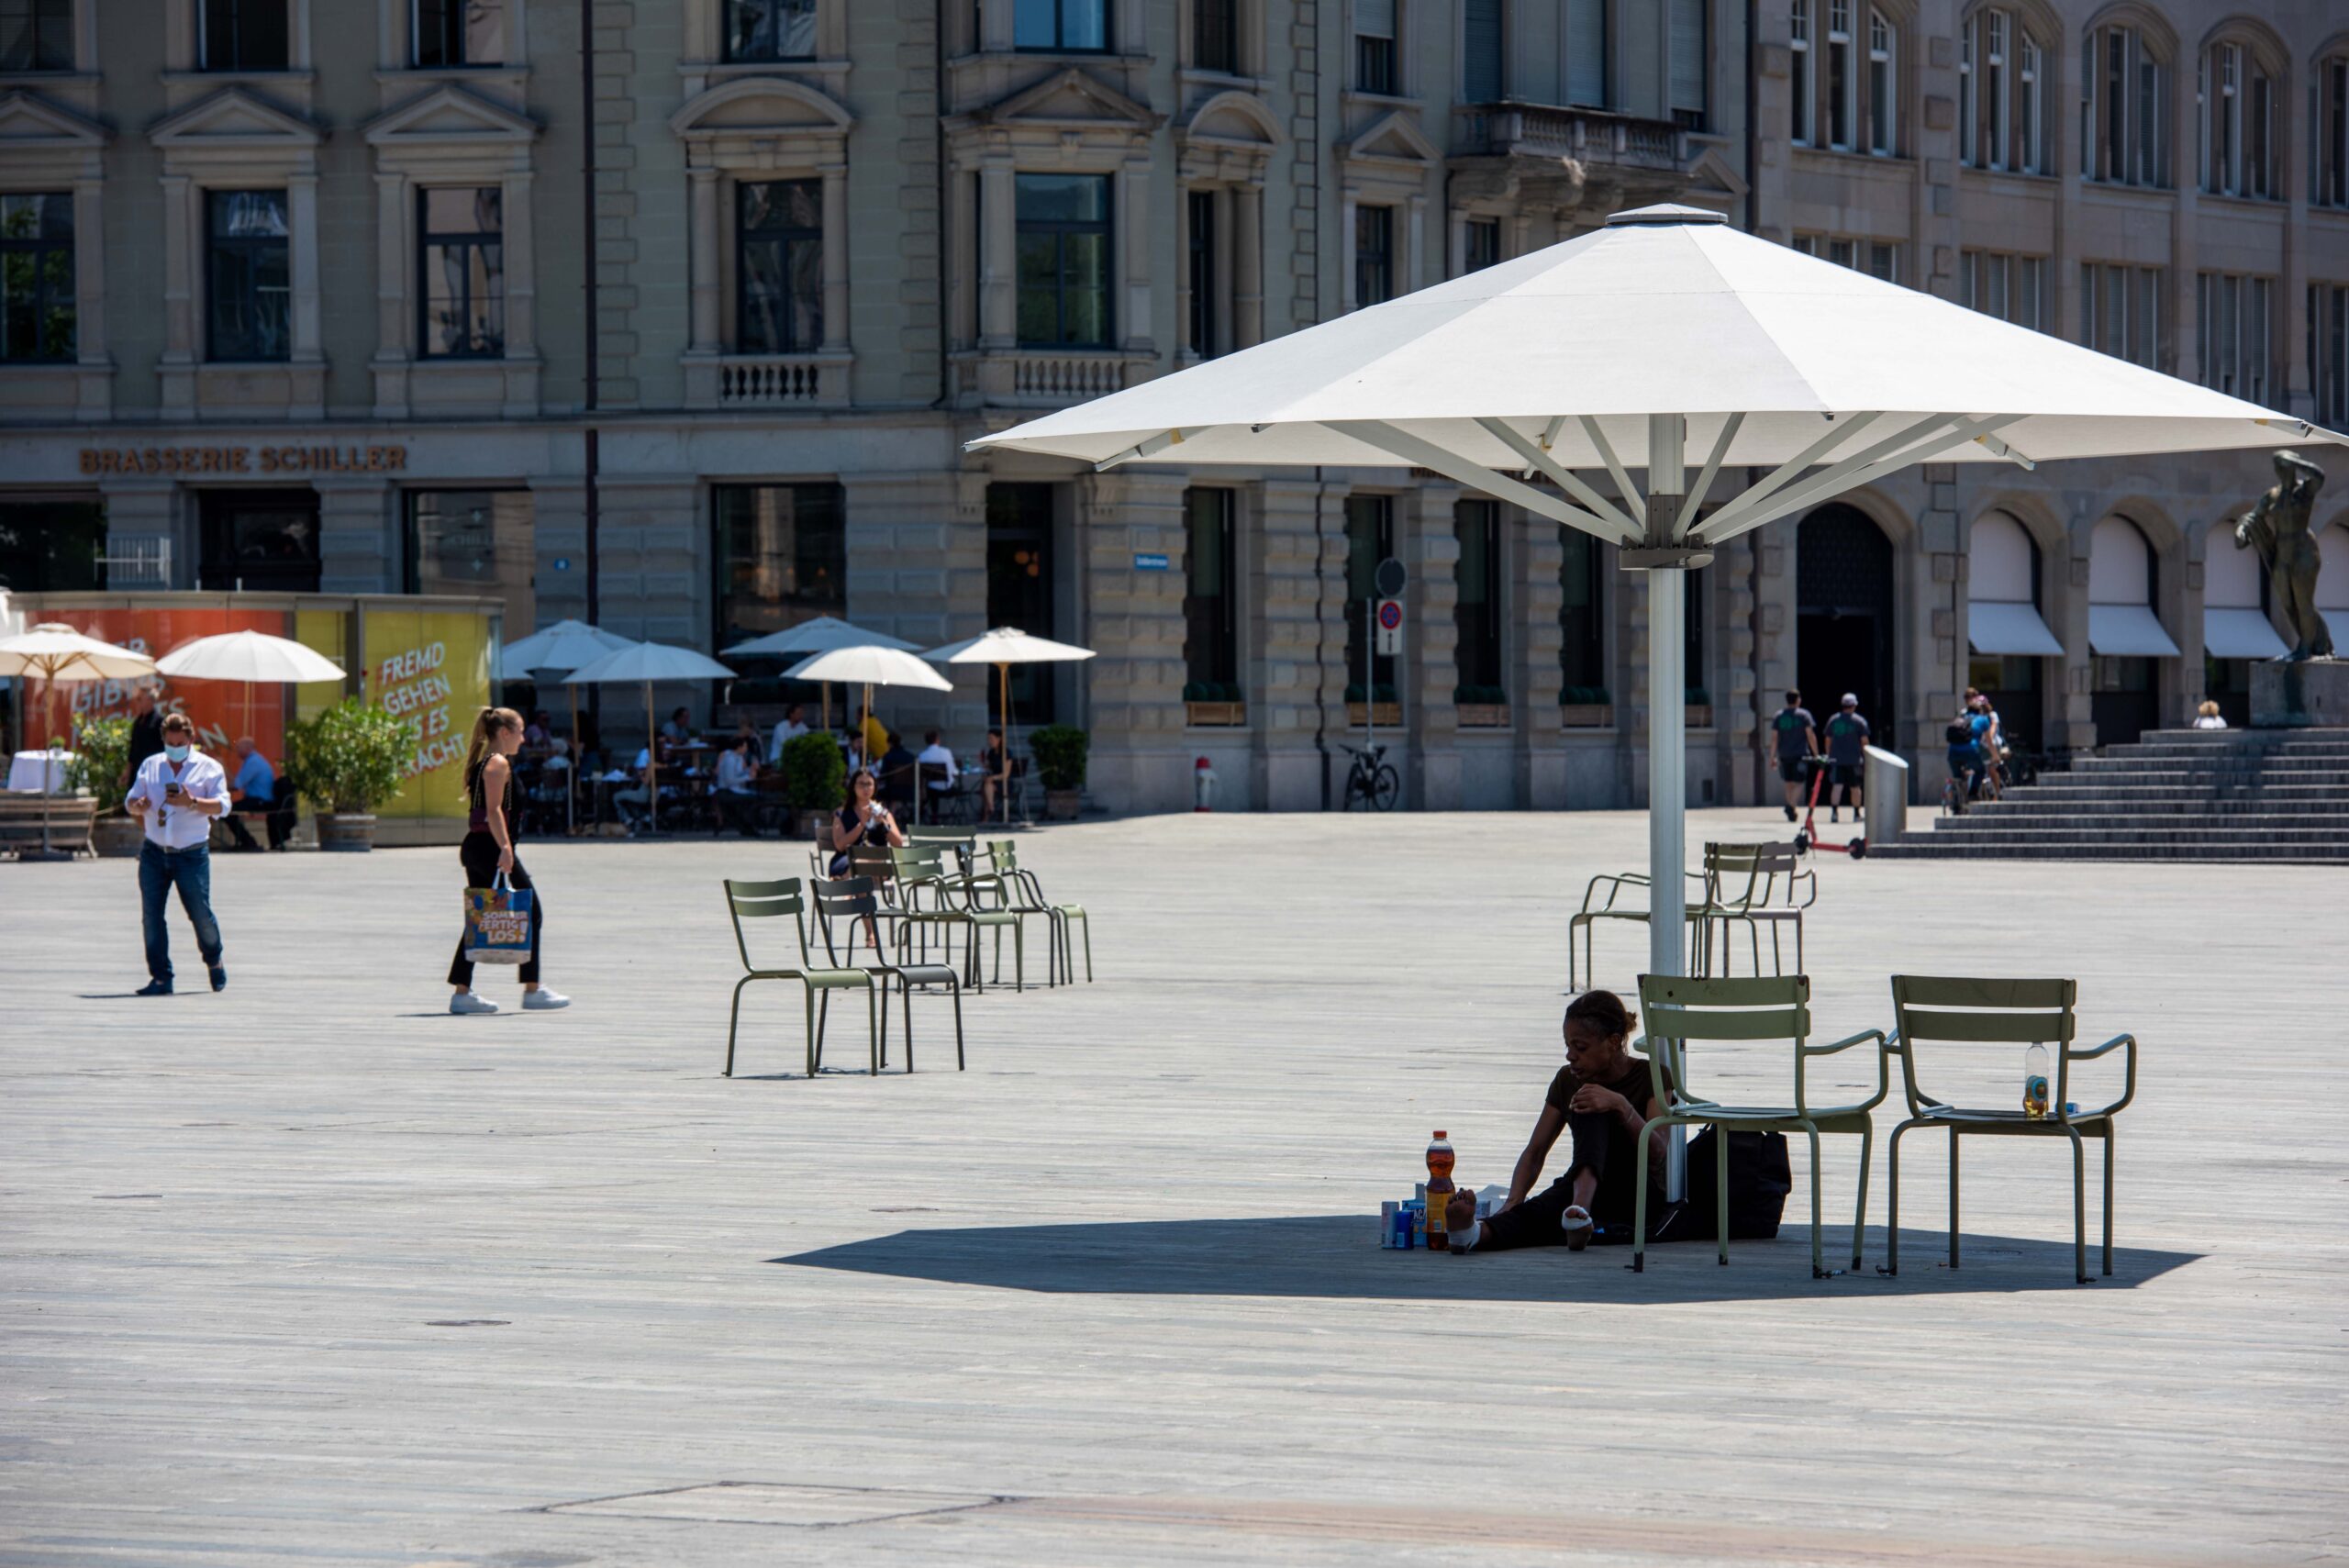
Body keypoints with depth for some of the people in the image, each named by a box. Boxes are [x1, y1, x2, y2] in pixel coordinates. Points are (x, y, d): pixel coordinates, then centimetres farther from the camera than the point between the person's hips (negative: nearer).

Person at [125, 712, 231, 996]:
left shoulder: (208, 768, 1)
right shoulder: (150, 766, 12)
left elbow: (222, 805, -10)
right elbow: (131, 799, 15)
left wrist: (192, 803, -27)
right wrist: (137, 806, -10)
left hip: (192, 855, -3)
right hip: (154, 853, 3)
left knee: (200, 913, 0)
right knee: (151, 914, -4)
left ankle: (214, 962, 29)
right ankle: (161, 978, 1)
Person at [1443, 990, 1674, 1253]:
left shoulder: (1651, 1077, -5)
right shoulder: (1568, 1080, 8)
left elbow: (1656, 1152, -19)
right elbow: (1535, 1152, 5)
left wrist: (1621, 1105, -36)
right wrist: (1512, 1203, -14)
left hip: (1641, 1199, -4)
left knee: (1593, 1113, -29)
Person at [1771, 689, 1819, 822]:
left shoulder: (1779, 716, 7)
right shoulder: (1804, 715, -1)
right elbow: (1811, 735, -6)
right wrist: (1816, 754, 0)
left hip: (1784, 755, 3)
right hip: (1800, 754, -3)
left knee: (1789, 784, 13)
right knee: (1798, 783, -3)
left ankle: (1791, 813, 16)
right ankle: (1791, 806, -26)